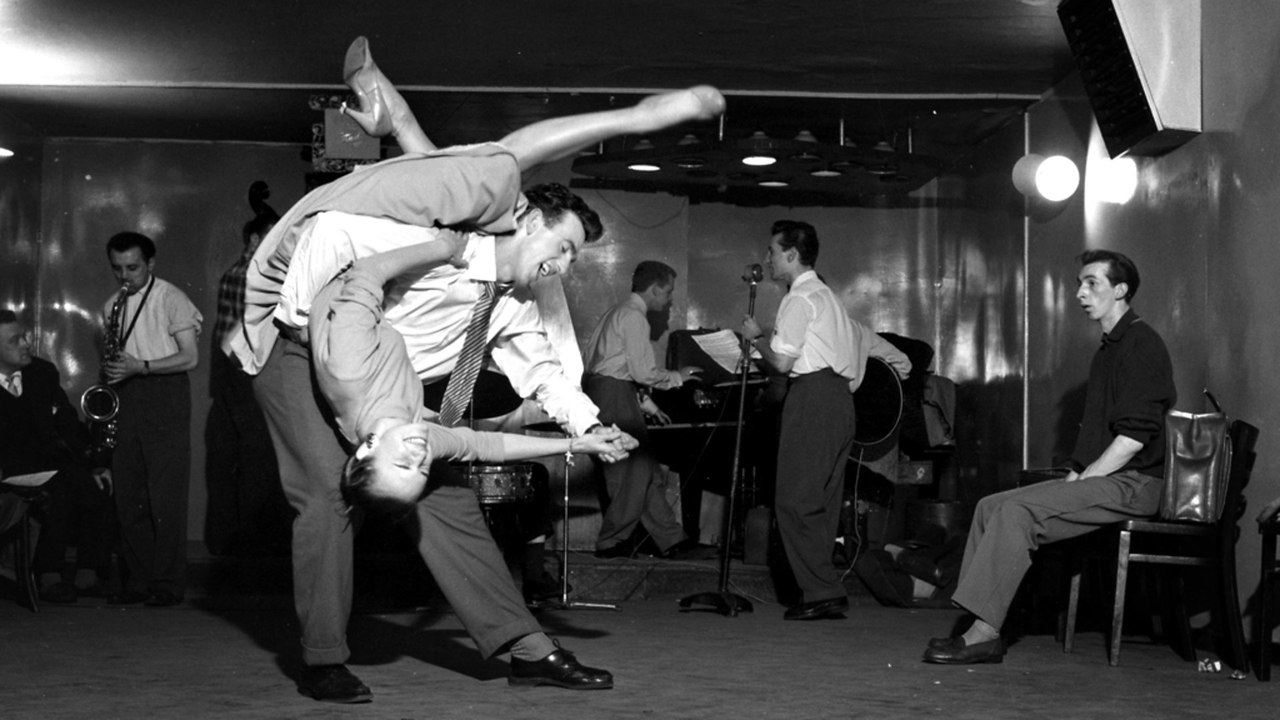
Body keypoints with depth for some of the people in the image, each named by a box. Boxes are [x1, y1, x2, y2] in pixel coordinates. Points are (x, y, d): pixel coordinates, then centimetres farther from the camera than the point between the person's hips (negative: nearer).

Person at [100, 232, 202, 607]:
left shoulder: (171, 299, -3)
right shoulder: (112, 305, 15)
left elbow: (190, 357, -8)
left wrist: (140, 367, -18)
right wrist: (112, 366, 2)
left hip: (165, 396, -6)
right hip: (126, 398, 6)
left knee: (165, 496, -7)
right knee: (128, 496, 4)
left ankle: (168, 583, -3)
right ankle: (139, 580, 10)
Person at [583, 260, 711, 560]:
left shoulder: (618, 313, 21)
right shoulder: (633, 316, -11)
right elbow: (644, 372, -16)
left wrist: (645, 403, 24)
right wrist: (678, 377, 0)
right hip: (615, 398, -10)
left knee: (645, 471, 8)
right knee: (634, 471, -5)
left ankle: (671, 541, 9)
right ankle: (612, 543, 3)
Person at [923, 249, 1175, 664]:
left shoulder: (1142, 345, -9)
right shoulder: (1109, 349, 23)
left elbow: (1135, 437, -18)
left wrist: (1082, 480, -15)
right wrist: (1073, 479, 8)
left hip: (1133, 485, -10)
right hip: (1103, 480, 10)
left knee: (1017, 510, -26)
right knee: (991, 506, -4)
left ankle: (985, 633, -26)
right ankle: (980, 630, -11)